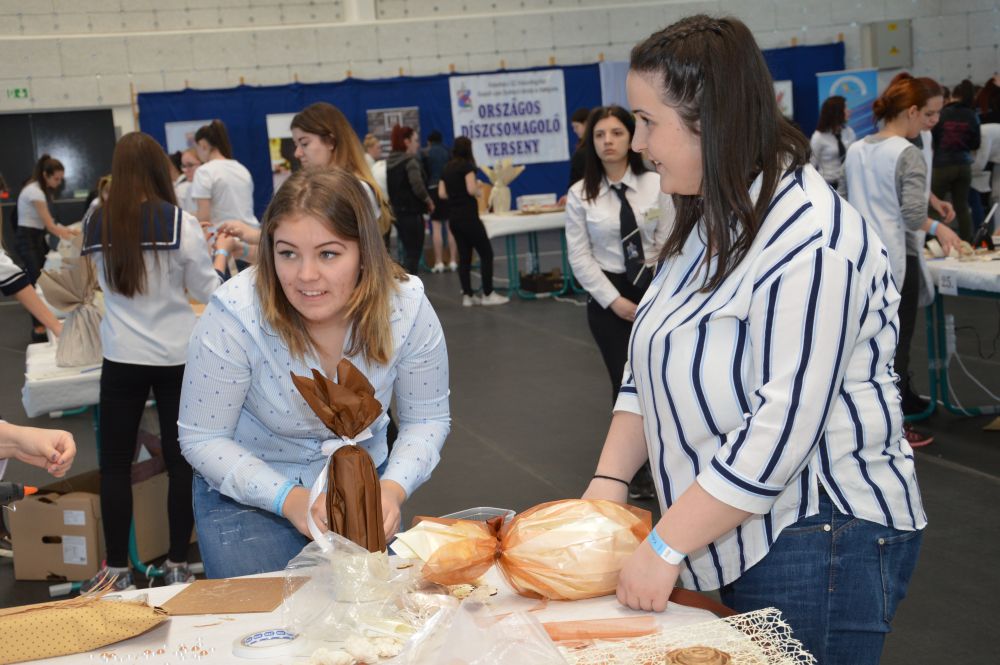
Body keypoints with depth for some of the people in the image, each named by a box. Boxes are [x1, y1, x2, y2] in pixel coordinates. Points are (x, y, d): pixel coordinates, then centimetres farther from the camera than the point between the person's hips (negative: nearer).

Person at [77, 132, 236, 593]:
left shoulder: (98, 224, -3)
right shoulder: (181, 223, -11)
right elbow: (206, 291, -2)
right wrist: (221, 252, 17)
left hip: (121, 358, 1)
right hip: (176, 357, -1)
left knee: (115, 463, 10)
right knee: (181, 460, 8)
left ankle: (117, 570, 16)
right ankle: (177, 566, 14)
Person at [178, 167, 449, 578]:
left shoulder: (407, 308, -19)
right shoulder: (236, 315, -26)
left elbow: (426, 419, -5)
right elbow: (202, 439, -16)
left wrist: (393, 489, -23)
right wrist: (289, 498, -28)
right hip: (248, 494, -2)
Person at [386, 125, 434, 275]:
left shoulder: (389, 162, 11)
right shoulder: (411, 162, -13)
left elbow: (389, 188, 14)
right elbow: (418, 187, -21)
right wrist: (429, 202, -7)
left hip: (396, 211, 8)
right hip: (412, 212, -8)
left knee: (408, 252, 15)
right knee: (414, 253, -3)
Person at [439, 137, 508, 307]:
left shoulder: (446, 169, 11)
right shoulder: (467, 166, -8)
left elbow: (442, 193, 9)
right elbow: (471, 189, -18)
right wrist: (479, 192, 2)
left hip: (454, 219, 7)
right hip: (468, 216, -7)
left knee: (464, 257, 10)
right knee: (486, 253, 1)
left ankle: (468, 296, 10)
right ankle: (488, 294, 0)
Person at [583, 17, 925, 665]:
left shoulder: (810, 245, -23)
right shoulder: (712, 222, 8)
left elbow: (777, 433, -26)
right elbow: (651, 361, 11)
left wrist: (663, 548, -21)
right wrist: (610, 480, 0)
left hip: (819, 544, -8)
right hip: (739, 539, 8)